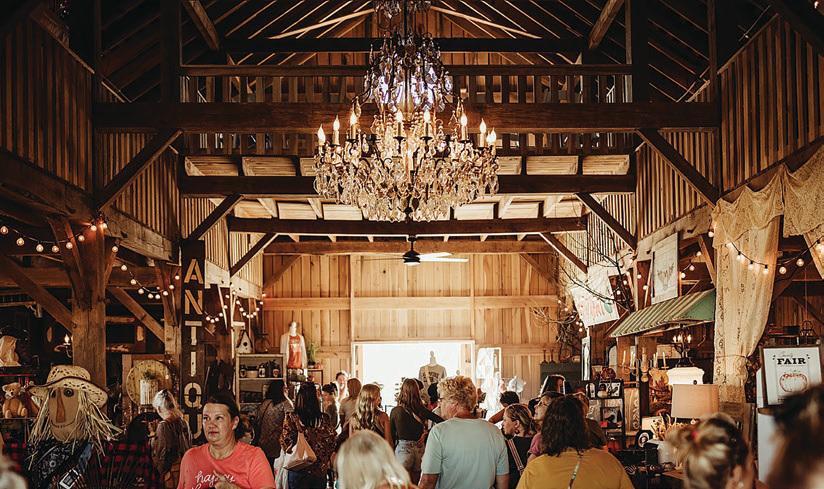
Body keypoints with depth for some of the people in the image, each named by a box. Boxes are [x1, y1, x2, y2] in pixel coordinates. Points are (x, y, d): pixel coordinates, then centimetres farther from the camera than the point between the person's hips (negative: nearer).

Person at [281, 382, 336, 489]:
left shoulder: (291, 418, -10)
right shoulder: (324, 419, -4)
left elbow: (286, 443, -13)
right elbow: (331, 442, 0)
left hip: (300, 470, -2)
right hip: (321, 471, 2)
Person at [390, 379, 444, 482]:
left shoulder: (395, 411, -6)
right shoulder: (422, 410, -2)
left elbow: (392, 435, 1)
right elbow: (441, 421, -2)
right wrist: (426, 434, 2)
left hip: (403, 448, -3)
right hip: (419, 449, 3)